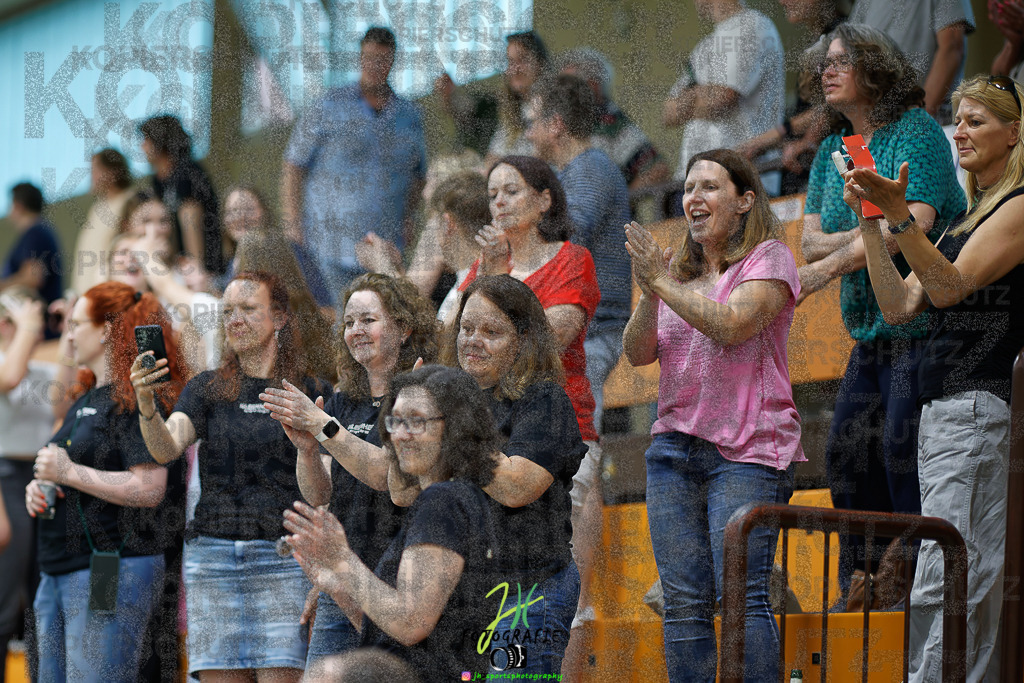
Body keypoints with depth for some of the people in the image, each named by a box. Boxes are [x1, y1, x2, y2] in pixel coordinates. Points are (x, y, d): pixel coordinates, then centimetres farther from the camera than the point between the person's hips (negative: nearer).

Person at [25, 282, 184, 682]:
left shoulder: (133, 400, -10)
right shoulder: (86, 401, 21)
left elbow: (150, 489, -21)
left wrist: (70, 473, -18)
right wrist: (38, 489, 9)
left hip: (113, 571, -10)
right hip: (60, 572, 10)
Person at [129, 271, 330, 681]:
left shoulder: (310, 393, 7)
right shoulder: (206, 389, 11)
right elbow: (166, 449, -7)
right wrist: (146, 403, -24)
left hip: (282, 555, -2)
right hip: (212, 551, 2)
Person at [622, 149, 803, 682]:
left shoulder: (767, 258, 2)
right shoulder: (680, 273, 20)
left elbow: (733, 325, -14)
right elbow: (637, 353, 10)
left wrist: (663, 284, -11)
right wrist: (649, 296, -7)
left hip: (746, 448, -6)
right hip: (675, 445, 6)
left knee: (742, 593, -16)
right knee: (684, 602, 0)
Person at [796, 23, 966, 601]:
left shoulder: (916, 131, -8)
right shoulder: (832, 153, 15)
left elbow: (917, 223, -21)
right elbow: (811, 242, 7)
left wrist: (834, 262, -22)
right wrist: (870, 234, -13)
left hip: (923, 323, -8)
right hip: (872, 332, 8)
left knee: (902, 447, -13)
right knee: (847, 453, 4)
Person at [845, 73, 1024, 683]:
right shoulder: (971, 215, 24)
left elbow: (950, 285, -16)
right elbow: (900, 305, 17)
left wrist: (899, 214, -25)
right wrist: (869, 219, 11)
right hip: (942, 410, 9)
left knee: (944, 582, -16)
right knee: (973, 580, 6)